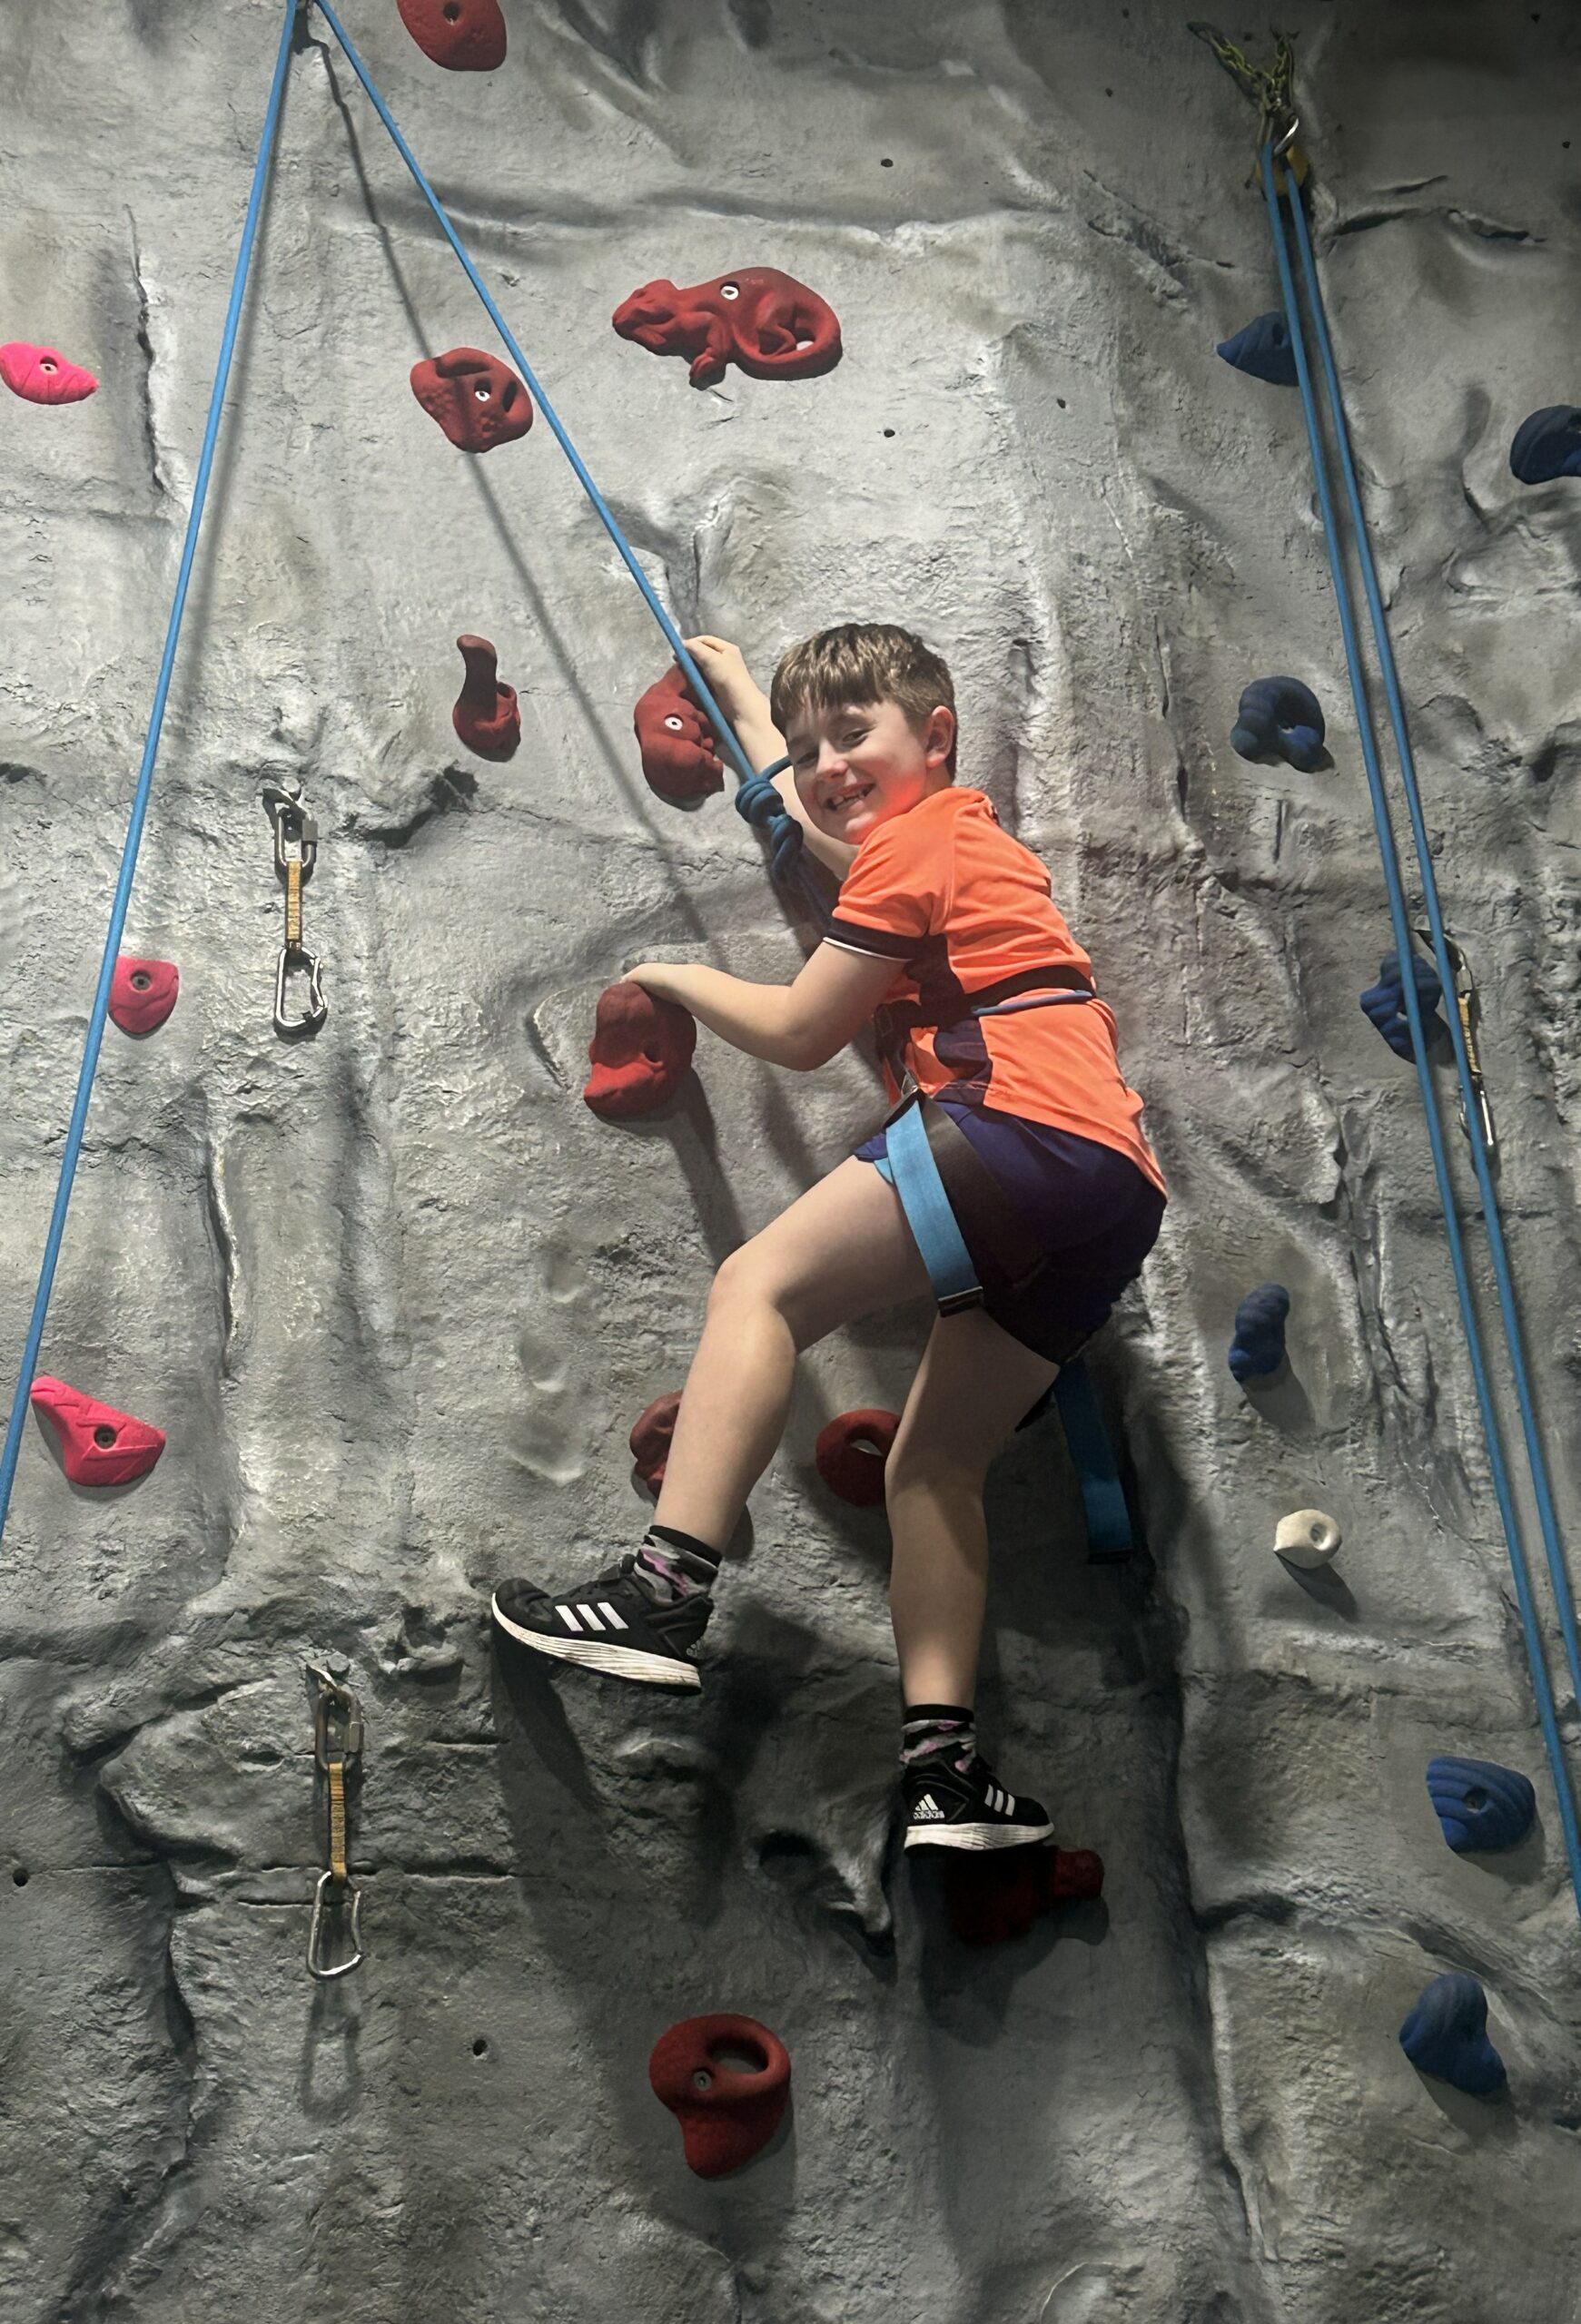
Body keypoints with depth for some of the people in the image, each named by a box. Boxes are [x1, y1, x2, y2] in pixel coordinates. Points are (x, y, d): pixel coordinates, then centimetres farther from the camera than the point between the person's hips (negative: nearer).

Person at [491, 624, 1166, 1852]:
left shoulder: (915, 839, 4)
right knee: (932, 1460, 11)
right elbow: (811, 823, 53)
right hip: (1117, 1190, 10)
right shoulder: (965, 836, 32)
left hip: (1027, 1125, -10)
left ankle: (669, 1583, -25)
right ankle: (943, 1760, 7)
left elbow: (798, 1031, 2)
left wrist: (673, 976, 18)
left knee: (761, 1283, -14)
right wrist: (746, 700, 64)